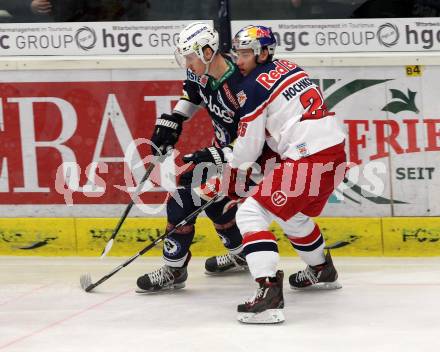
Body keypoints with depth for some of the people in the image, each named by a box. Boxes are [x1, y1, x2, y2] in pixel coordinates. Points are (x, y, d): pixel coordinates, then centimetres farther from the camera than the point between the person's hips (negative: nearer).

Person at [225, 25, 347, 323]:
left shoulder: (254, 86, -7)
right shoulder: (289, 68, 18)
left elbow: (248, 142, -1)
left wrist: (237, 179, 15)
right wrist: (270, 156, 30)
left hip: (308, 160, -9)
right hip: (336, 151, 9)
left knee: (251, 214, -9)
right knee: (293, 214, 32)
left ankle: (269, 293, -24)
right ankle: (323, 271, 52)